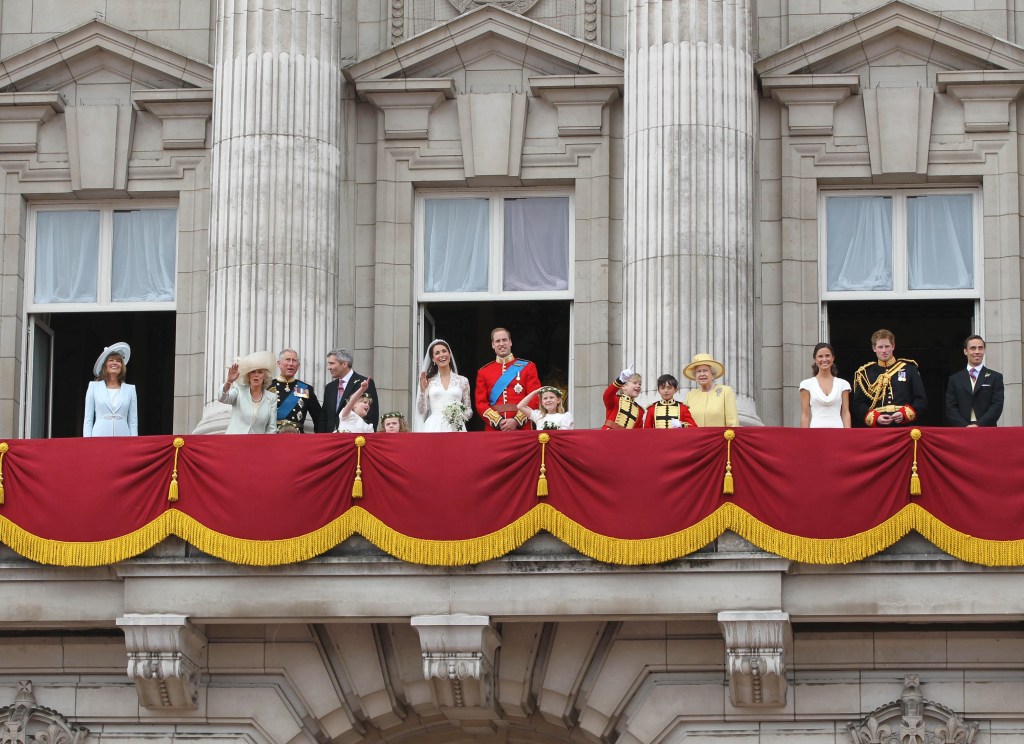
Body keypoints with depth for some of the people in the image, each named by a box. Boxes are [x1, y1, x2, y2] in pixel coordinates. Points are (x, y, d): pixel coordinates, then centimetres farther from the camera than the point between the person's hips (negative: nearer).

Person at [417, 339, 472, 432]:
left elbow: (469, 411, 15)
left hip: (455, 428, 1)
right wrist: (422, 390, -8)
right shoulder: (429, 381, 10)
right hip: (433, 428, -1)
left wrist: (460, 416, -6)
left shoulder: (462, 381, 12)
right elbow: (421, 411, 5)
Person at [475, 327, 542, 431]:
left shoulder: (527, 367, 6)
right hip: (494, 429, 1)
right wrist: (498, 421, -11)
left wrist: (516, 421, -13)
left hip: (522, 428, -1)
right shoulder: (483, 372, 11)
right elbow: (481, 403, 5)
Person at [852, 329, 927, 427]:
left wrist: (905, 414, -11)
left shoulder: (909, 369, 9)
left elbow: (922, 400, 7)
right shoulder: (865, 373, 9)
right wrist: (875, 418, -12)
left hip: (904, 428, 0)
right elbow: (858, 404, 5)